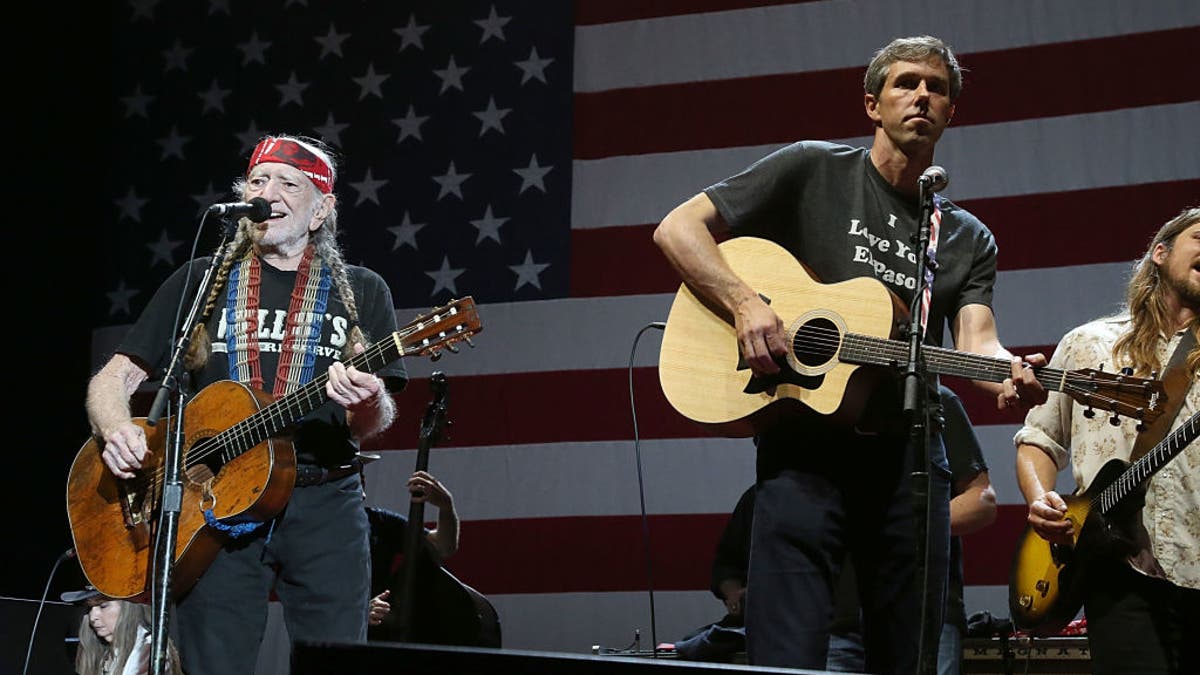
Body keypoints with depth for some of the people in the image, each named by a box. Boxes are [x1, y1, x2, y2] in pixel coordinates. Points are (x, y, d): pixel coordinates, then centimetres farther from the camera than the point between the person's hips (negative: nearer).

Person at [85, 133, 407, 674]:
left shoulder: (361, 292, 10)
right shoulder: (200, 282, 12)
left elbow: (373, 426, 5)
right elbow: (114, 378, 10)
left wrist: (369, 402, -19)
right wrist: (116, 430, -12)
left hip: (324, 503, 0)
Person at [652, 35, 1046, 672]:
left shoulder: (968, 240, 15)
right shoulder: (813, 171, 4)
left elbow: (975, 340, -2)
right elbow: (678, 229, 0)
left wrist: (1010, 377, -26)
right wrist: (745, 304, -17)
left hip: (909, 454, 4)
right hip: (805, 441, -4)